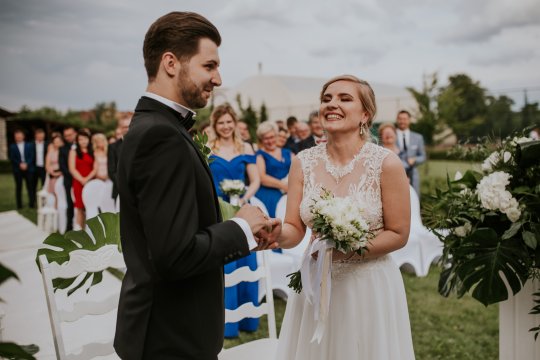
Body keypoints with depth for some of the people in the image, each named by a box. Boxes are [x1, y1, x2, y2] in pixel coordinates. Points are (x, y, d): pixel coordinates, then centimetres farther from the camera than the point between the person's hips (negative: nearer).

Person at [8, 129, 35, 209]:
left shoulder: (29, 145, 10)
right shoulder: (12, 147, 7)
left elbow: (32, 156, 2)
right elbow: (11, 158, 0)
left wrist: (26, 164, -12)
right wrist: (20, 164, -13)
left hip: (28, 168, 0)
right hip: (17, 169, 0)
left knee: (30, 186, -3)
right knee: (18, 187, 4)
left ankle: (32, 203, 1)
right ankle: (19, 204, 8)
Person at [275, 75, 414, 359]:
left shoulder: (386, 163, -12)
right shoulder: (303, 163, -3)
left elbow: (398, 235, -7)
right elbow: (295, 232, -2)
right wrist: (276, 233, -24)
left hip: (370, 286, -2)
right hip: (315, 285, 3)